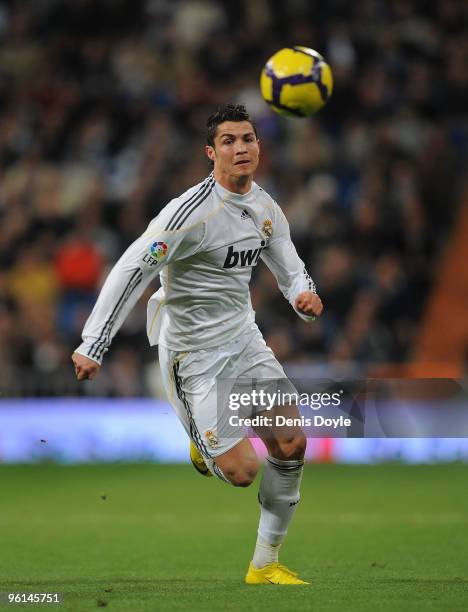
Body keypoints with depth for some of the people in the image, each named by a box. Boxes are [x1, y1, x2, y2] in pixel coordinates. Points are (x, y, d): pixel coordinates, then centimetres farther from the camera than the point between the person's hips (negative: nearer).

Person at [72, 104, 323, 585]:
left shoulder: (266, 210, 2)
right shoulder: (193, 211, -23)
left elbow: (291, 271, 12)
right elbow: (131, 270, -25)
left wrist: (305, 295, -14)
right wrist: (93, 344, -29)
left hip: (244, 337, 7)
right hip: (195, 353, -7)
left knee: (291, 445, -1)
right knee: (242, 471, -12)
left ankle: (265, 564, 16)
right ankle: (203, 437, 27)